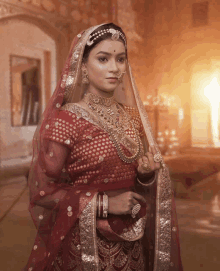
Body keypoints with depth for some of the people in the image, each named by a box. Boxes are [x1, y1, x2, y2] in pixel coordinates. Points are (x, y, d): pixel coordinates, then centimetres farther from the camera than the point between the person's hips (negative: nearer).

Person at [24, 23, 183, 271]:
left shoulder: (131, 116, 3)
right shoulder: (63, 120, -14)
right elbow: (43, 190, -14)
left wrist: (146, 174, -9)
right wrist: (104, 204, -18)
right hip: (83, 244, -5)